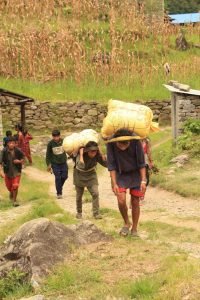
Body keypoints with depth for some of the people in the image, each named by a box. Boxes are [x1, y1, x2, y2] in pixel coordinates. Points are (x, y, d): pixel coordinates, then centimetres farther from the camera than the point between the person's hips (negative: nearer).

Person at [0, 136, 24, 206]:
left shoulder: (18, 151, -13)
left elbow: (22, 159, 3)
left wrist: (19, 161, -19)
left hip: (16, 172, -1)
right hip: (7, 172, 1)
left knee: (15, 186, -12)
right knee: (9, 187, 17)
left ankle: (14, 200, 7)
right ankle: (11, 193, 52)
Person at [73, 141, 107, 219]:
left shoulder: (96, 156, -21)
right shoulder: (80, 155, -32)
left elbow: (106, 164, -27)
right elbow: (81, 166, -50)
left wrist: (100, 153, -31)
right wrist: (81, 154, -45)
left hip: (91, 175, 2)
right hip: (80, 175, -2)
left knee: (95, 193, -14)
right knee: (79, 195, 9)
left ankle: (96, 213, -7)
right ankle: (79, 212, 30)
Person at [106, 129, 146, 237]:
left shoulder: (136, 142, -25)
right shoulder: (111, 144, -24)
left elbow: (141, 163, -14)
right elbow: (111, 165, -15)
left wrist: (143, 180, -18)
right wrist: (114, 183, -17)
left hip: (135, 174, 0)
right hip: (120, 175, 0)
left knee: (135, 202, 3)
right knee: (121, 200, -15)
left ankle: (134, 229, 18)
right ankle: (126, 223, 10)